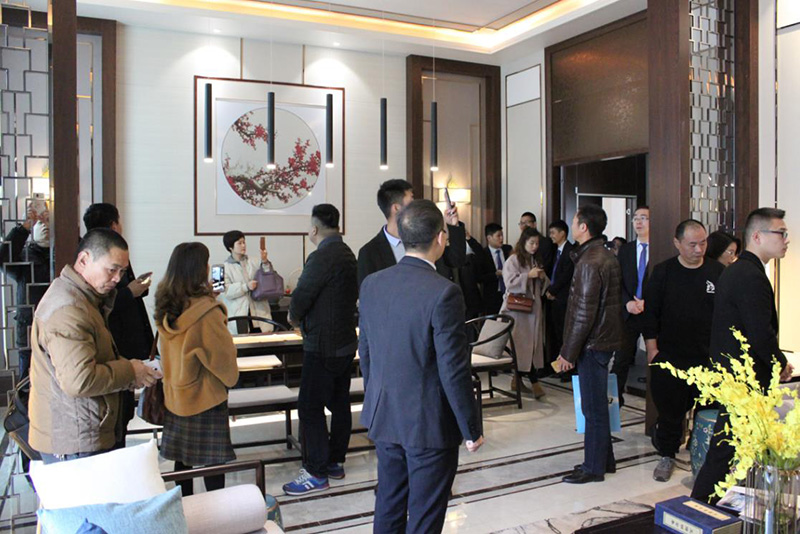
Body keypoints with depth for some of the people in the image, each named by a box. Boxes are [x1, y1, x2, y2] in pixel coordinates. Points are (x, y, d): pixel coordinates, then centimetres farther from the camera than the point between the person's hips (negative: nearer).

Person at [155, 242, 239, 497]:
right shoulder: (207, 311, -22)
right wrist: (231, 378, 4)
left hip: (174, 395, 7)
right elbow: (223, 354, -12)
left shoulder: (165, 308, -1)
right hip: (205, 397, -7)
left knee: (182, 459, 16)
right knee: (213, 461, 5)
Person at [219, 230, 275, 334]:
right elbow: (226, 291, -7)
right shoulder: (225, 267, 3)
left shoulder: (253, 263, 14)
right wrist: (246, 286, -17)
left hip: (258, 312, 3)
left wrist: (265, 262, -5)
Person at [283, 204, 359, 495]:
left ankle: (316, 473, 5)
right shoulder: (348, 255, 10)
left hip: (322, 346, -10)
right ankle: (335, 462, 27)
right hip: (345, 341, 10)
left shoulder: (321, 257, -19)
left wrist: (294, 316, 6)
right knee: (339, 403, 15)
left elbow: (300, 297, -17)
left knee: (310, 408, -2)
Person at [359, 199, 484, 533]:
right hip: (429, 424, -6)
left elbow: (365, 352, 7)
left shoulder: (371, 284, -2)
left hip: (383, 418, 6)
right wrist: (471, 429, -7)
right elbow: (454, 370, -19)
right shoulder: (443, 293, -22)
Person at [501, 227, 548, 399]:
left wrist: (543, 277, 0)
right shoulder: (513, 260, -5)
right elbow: (510, 283, -14)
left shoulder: (536, 261, 16)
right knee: (523, 344, -9)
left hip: (533, 307, 7)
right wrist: (528, 275, -18)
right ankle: (534, 382, -7)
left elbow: (544, 286, 21)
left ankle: (517, 378, 16)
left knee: (532, 343, 5)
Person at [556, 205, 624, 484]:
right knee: (597, 405, 18)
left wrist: (569, 352, -16)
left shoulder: (589, 263, -19)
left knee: (593, 408, 1)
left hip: (593, 343, -10)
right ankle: (604, 460, 29)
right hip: (606, 338, 10)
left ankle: (594, 467, 12)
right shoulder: (607, 256, 12)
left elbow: (584, 313, -22)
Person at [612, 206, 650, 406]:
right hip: (629, 312, 3)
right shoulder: (625, 250, 9)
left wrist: (646, 302, -15)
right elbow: (618, 282, 6)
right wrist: (628, 302, -9)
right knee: (621, 358, 2)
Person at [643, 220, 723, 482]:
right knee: (670, 409, 7)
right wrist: (652, 348, -3)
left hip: (709, 357, 0)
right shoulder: (663, 272, 0)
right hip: (669, 356, 0)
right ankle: (667, 455, 26)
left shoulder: (718, 272, 1)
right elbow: (650, 311, 1)